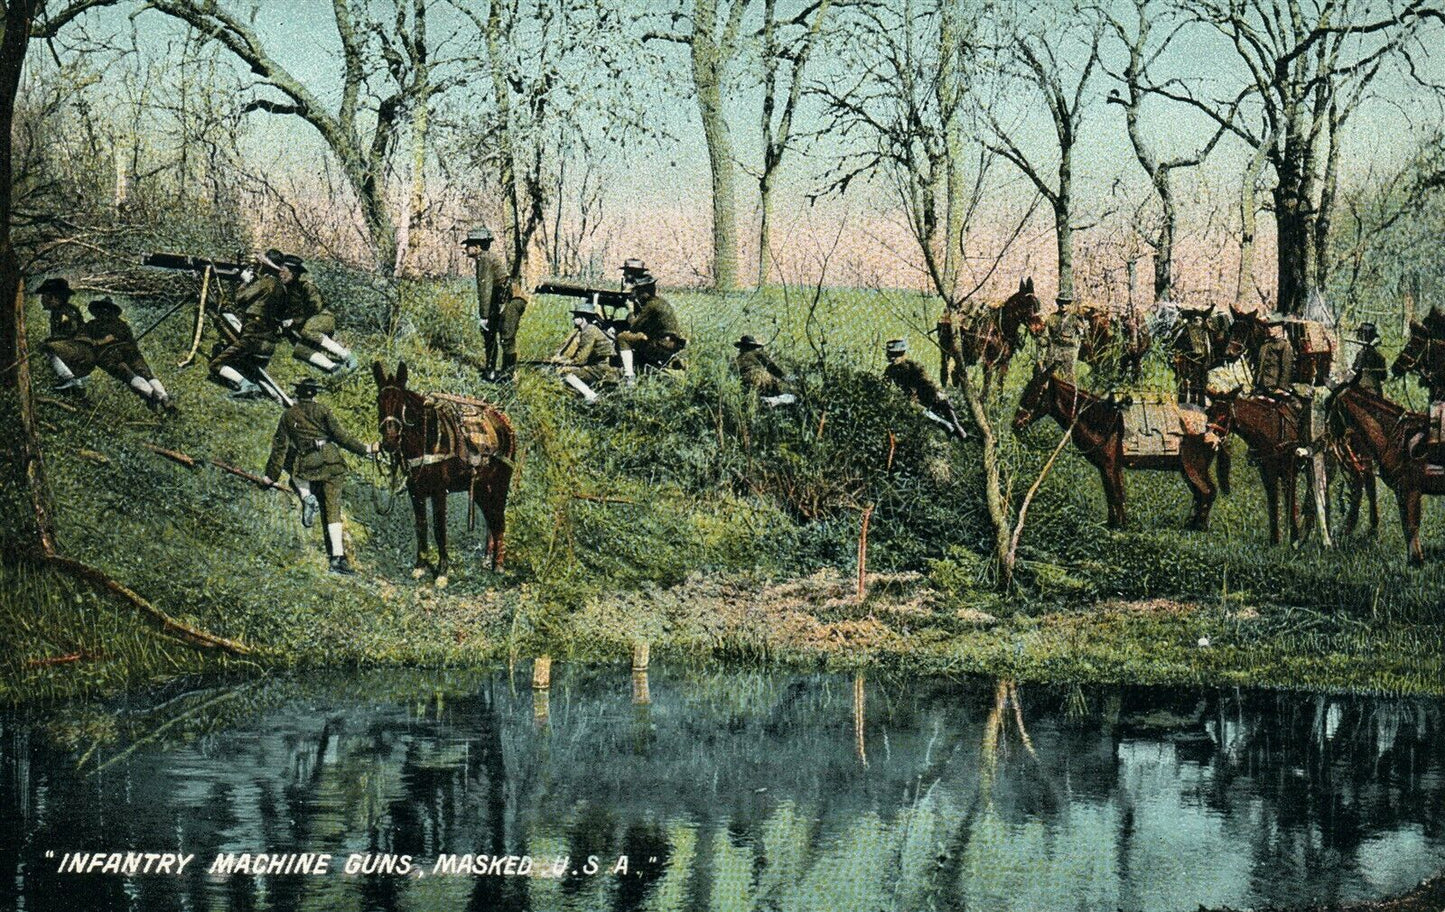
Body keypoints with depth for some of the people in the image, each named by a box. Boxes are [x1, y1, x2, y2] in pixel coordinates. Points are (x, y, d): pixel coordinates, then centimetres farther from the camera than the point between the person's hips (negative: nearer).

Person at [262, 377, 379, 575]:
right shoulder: (322, 410, 5)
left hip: (307, 465, 0)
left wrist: (272, 475, 14)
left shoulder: (288, 416, 10)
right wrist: (365, 449, 6)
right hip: (331, 462, 0)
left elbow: (280, 446, 9)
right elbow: (340, 436, -1)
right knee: (333, 510, 4)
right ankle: (338, 557, -5)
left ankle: (307, 497, 8)